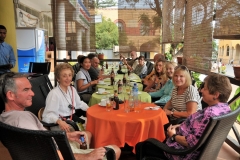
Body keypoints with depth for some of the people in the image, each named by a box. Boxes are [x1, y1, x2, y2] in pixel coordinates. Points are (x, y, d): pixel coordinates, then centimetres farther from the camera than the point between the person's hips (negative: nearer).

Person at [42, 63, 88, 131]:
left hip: (73, 118, 8)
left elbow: (79, 103, 23)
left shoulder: (72, 89, 8)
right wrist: (59, 121, -41)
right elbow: (48, 114, -23)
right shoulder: (54, 94, -18)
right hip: (59, 124, -8)